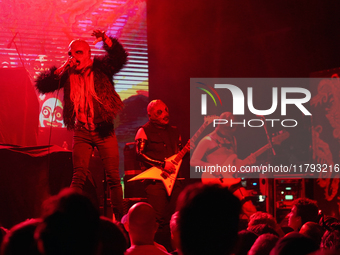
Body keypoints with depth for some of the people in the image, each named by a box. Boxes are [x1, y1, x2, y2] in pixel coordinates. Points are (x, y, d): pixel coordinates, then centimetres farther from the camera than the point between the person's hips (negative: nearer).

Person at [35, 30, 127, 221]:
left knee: (113, 177, -1)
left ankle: (120, 218, 6)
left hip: (104, 131, -1)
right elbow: (42, 86, 1)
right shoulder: (68, 74, 7)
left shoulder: (100, 67, 2)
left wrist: (106, 40, -33)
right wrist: (60, 70, -12)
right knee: (79, 176, -6)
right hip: (82, 132, 1)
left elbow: (119, 58, -16)